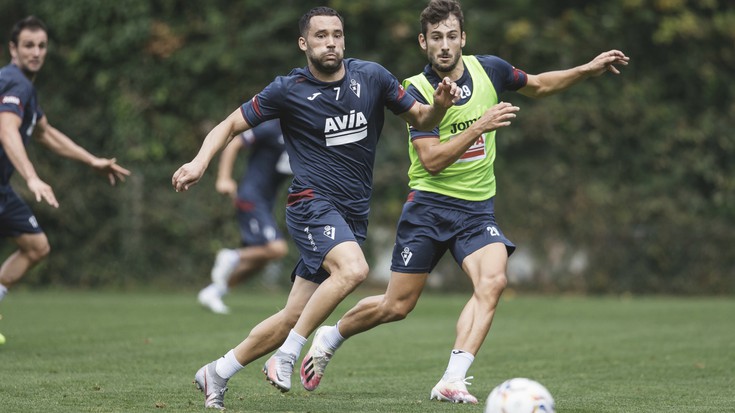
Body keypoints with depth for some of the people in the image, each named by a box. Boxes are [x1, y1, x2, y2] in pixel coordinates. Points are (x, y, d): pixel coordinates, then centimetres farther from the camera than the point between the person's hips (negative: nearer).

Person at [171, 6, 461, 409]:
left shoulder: (371, 77, 4)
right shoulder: (288, 90, -4)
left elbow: (419, 119, 12)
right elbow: (231, 124, 3)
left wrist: (439, 104, -10)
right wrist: (200, 162, -14)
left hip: (352, 216, 5)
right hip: (312, 205, -5)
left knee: (293, 317, 5)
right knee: (353, 269, -34)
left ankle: (216, 373, 21)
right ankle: (286, 357, -22)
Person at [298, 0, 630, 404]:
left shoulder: (489, 69, 0)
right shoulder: (417, 90, -12)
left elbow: (537, 85, 21)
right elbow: (432, 160, -20)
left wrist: (588, 69, 11)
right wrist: (479, 126, -27)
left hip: (478, 208, 3)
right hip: (429, 205, -3)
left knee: (492, 280, -24)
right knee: (396, 306, 2)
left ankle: (452, 381, -26)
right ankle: (329, 337, 30)